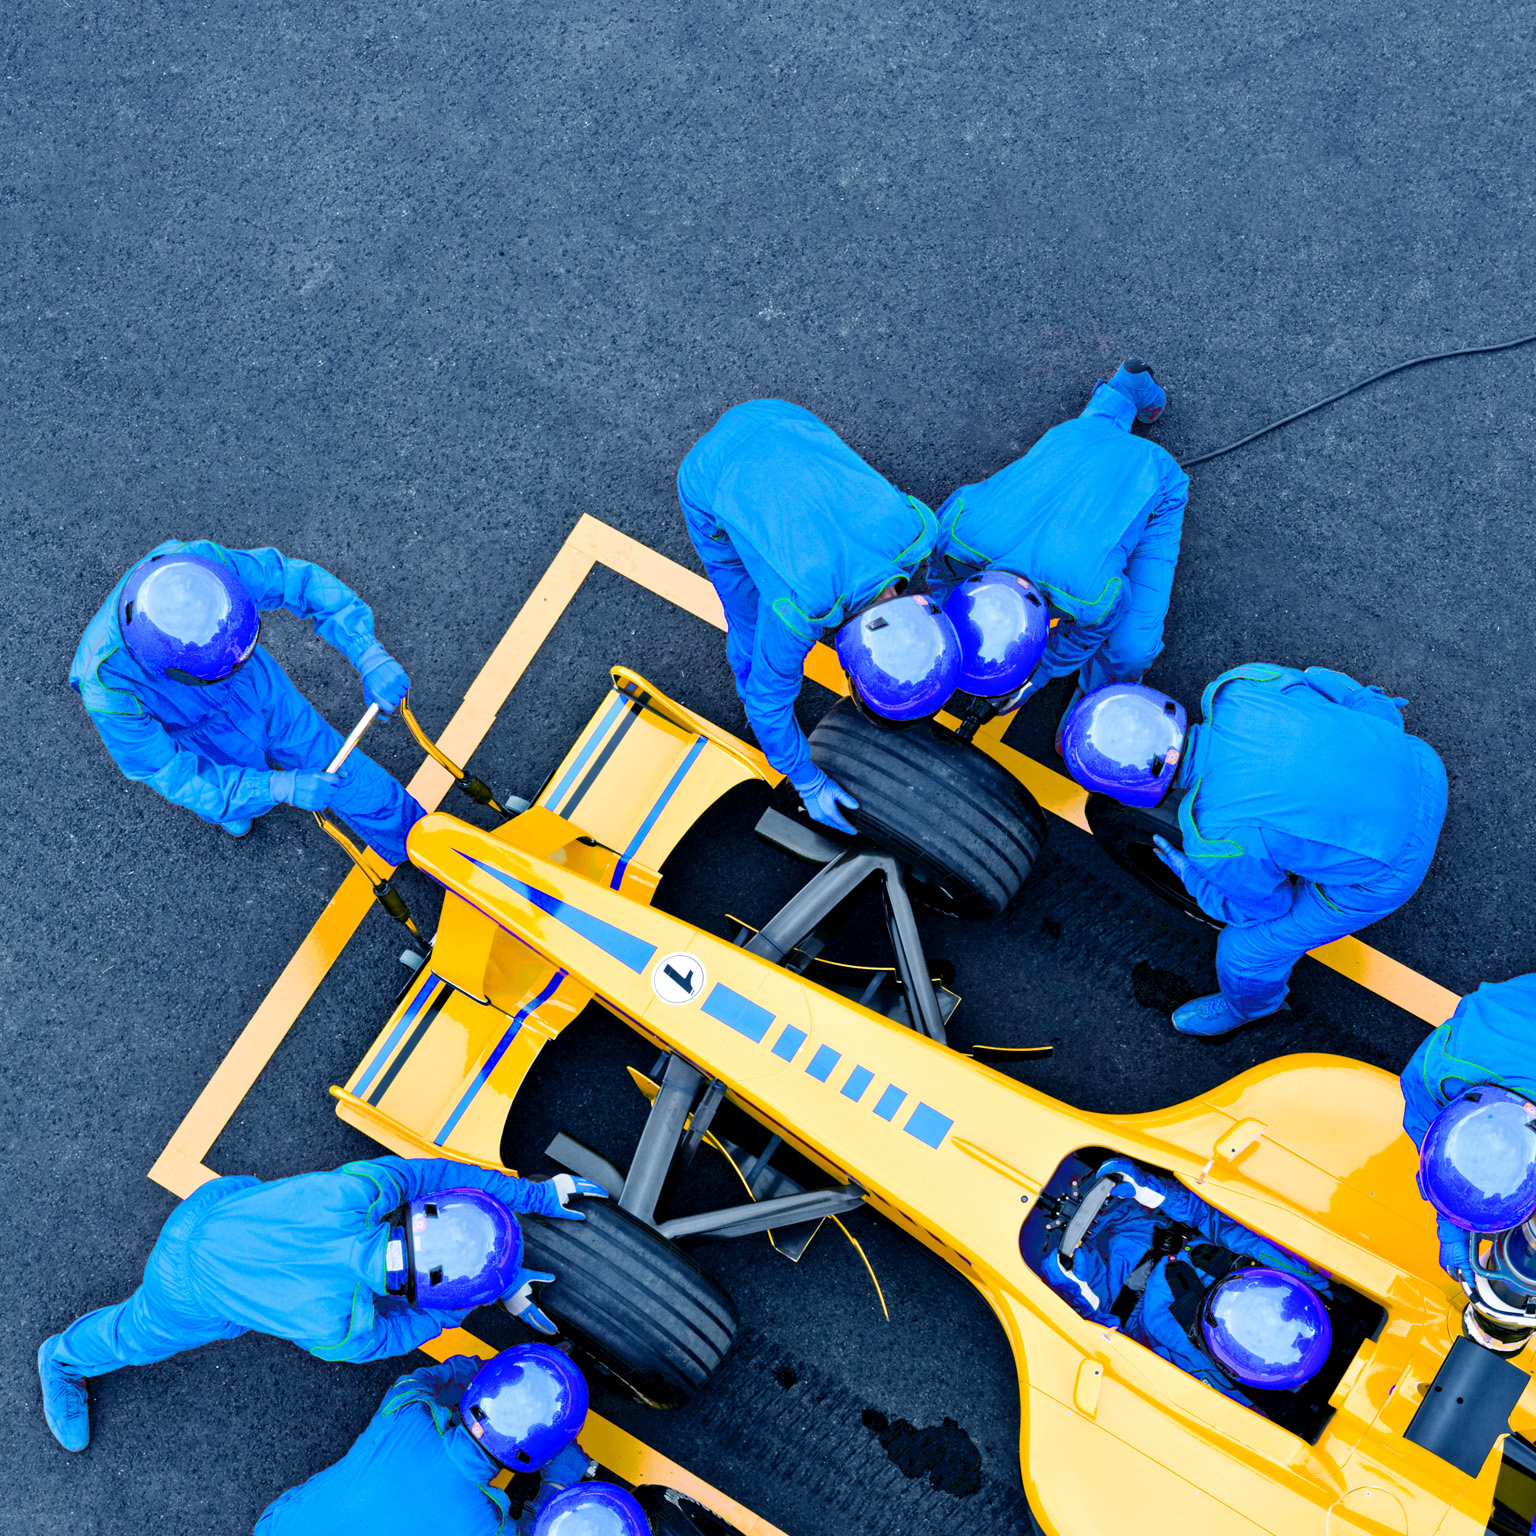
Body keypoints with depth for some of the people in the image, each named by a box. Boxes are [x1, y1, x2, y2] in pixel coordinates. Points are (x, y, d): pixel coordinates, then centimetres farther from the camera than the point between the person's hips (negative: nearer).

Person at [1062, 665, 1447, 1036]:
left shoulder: (1217, 842, -29)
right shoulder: (1238, 689, -18)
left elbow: (1264, 903, -7)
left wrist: (1190, 875, 10)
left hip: (1389, 863, -5)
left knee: (1248, 948, 17)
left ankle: (1252, 1002, 51)